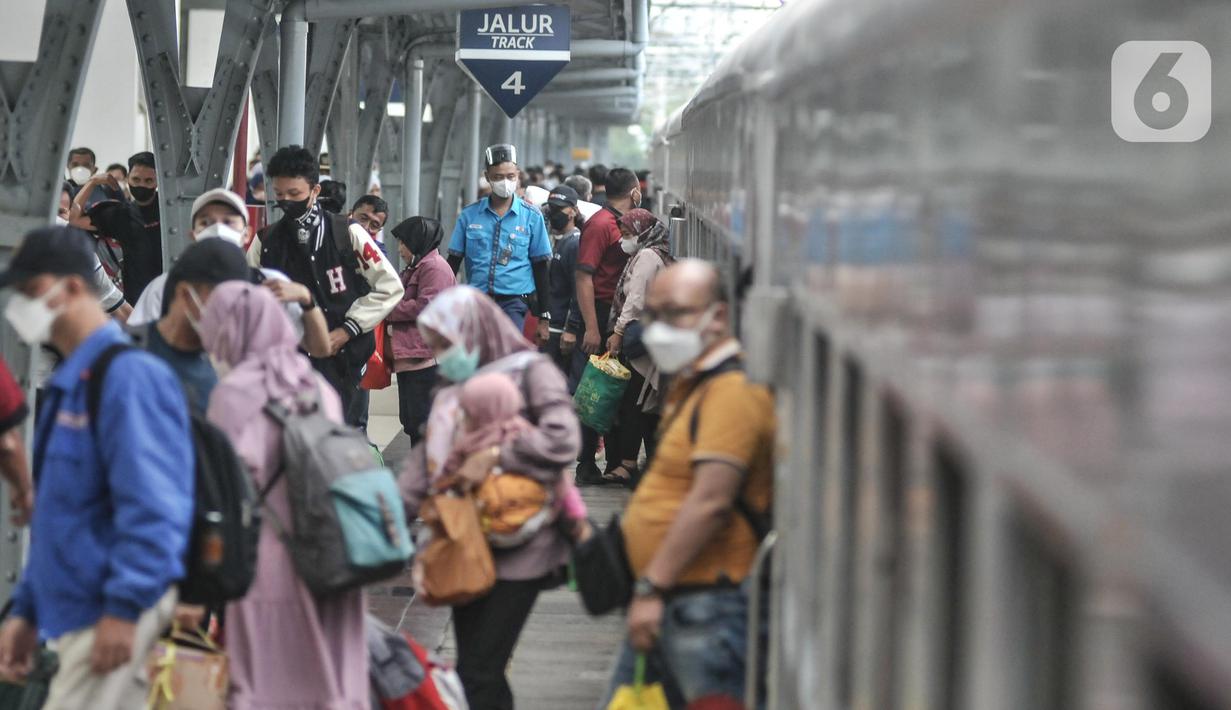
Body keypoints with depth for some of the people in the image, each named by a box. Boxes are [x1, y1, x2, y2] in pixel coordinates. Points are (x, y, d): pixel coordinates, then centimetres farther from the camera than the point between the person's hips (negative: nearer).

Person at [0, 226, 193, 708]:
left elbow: (150, 506, -19)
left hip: (119, 619, -9)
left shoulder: (128, 375, -12)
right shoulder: (68, 385, 18)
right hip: (76, 615, 9)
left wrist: (124, 608, -22)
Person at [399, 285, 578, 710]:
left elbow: (561, 441, -17)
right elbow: (422, 468, 14)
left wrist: (494, 456, -16)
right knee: (474, 672, 7)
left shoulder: (529, 373, -2)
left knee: (479, 673, -12)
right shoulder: (450, 395, 17)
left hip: (518, 550, -7)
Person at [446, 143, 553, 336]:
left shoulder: (531, 216, 1)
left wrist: (544, 317, 5)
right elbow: (453, 262, 10)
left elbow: (540, 267, 5)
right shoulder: (469, 215, 5)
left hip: (513, 302, -3)